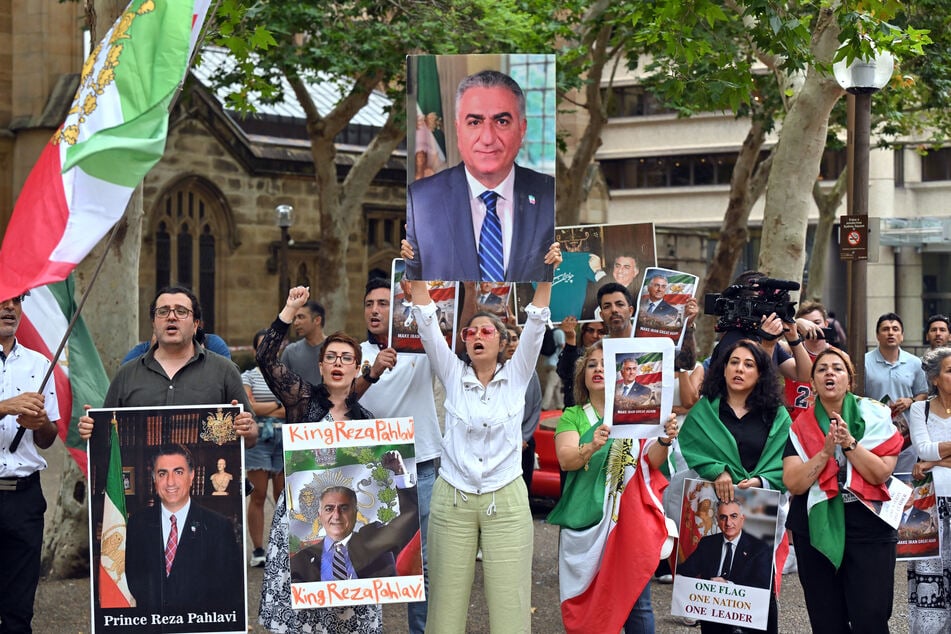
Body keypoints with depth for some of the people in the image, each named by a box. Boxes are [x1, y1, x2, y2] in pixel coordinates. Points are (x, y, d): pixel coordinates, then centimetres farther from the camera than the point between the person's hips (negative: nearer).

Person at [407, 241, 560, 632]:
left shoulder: (516, 376, 3)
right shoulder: (453, 375, 4)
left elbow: (535, 323, -7)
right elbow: (427, 324, -5)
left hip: (506, 501, -1)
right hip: (452, 501, 1)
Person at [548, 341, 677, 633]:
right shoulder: (573, 417, 7)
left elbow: (652, 460, -4)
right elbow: (565, 458, -11)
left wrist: (664, 441, -26)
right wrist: (591, 447, -31)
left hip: (629, 521, 0)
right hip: (584, 521, 0)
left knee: (636, 603, -3)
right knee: (586, 603, -1)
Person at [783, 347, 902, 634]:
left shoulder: (874, 417, 1)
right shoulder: (801, 425, 4)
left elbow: (881, 473, -10)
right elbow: (794, 483, -8)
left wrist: (849, 443, -19)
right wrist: (826, 451, -18)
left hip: (868, 528, -2)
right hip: (816, 530, 2)